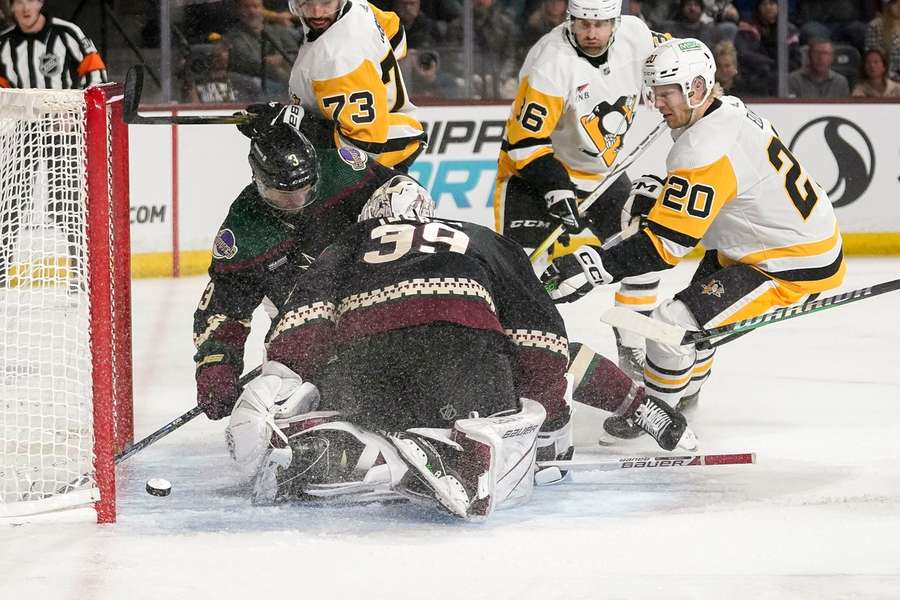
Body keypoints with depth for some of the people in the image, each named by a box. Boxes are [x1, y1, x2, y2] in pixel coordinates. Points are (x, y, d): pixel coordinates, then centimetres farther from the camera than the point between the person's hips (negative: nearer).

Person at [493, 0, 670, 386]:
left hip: (603, 171, 6)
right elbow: (525, 141, -29)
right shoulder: (551, 61, -30)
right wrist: (556, 188, -36)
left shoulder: (635, 35, -11)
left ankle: (634, 354, 20)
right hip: (534, 168, -6)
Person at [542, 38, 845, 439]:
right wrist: (656, 198, 11)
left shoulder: (705, 150, -27)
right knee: (698, 298, 30)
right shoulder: (731, 109, 1)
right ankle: (686, 393, 49)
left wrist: (596, 267, -33)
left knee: (673, 322, -14)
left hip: (796, 268, -11)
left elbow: (665, 244, -30)